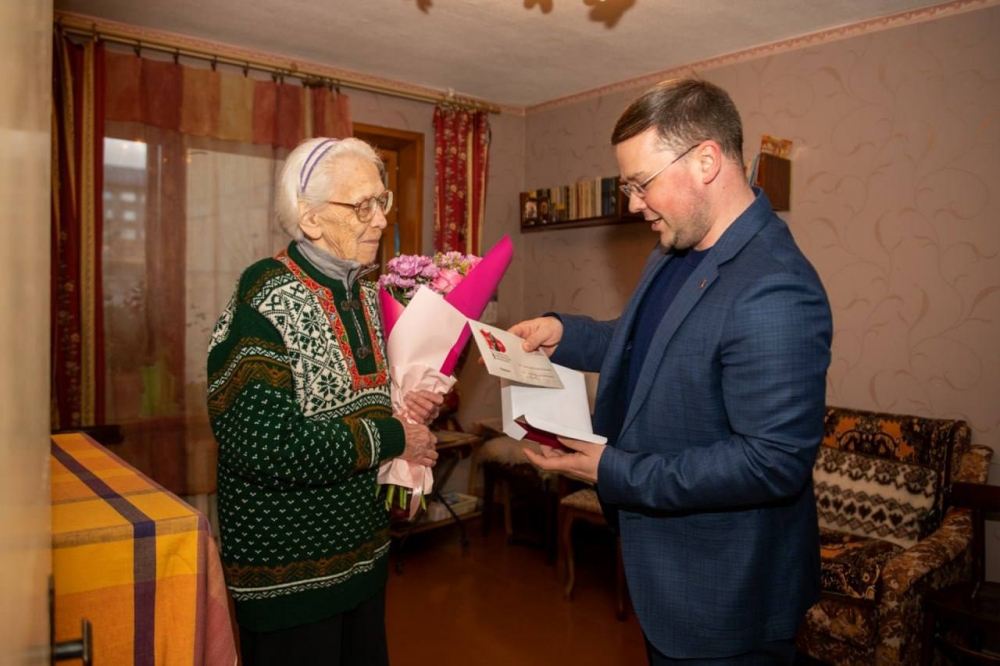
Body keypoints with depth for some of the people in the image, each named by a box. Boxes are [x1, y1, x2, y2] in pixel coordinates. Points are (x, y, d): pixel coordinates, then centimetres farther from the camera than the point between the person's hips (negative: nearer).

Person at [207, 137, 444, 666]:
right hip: (288, 578, -7)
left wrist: (405, 409, -3)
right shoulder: (266, 305, -20)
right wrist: (390, 436, -20)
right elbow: (265, 445, -30)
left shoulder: (367, 296, 5)